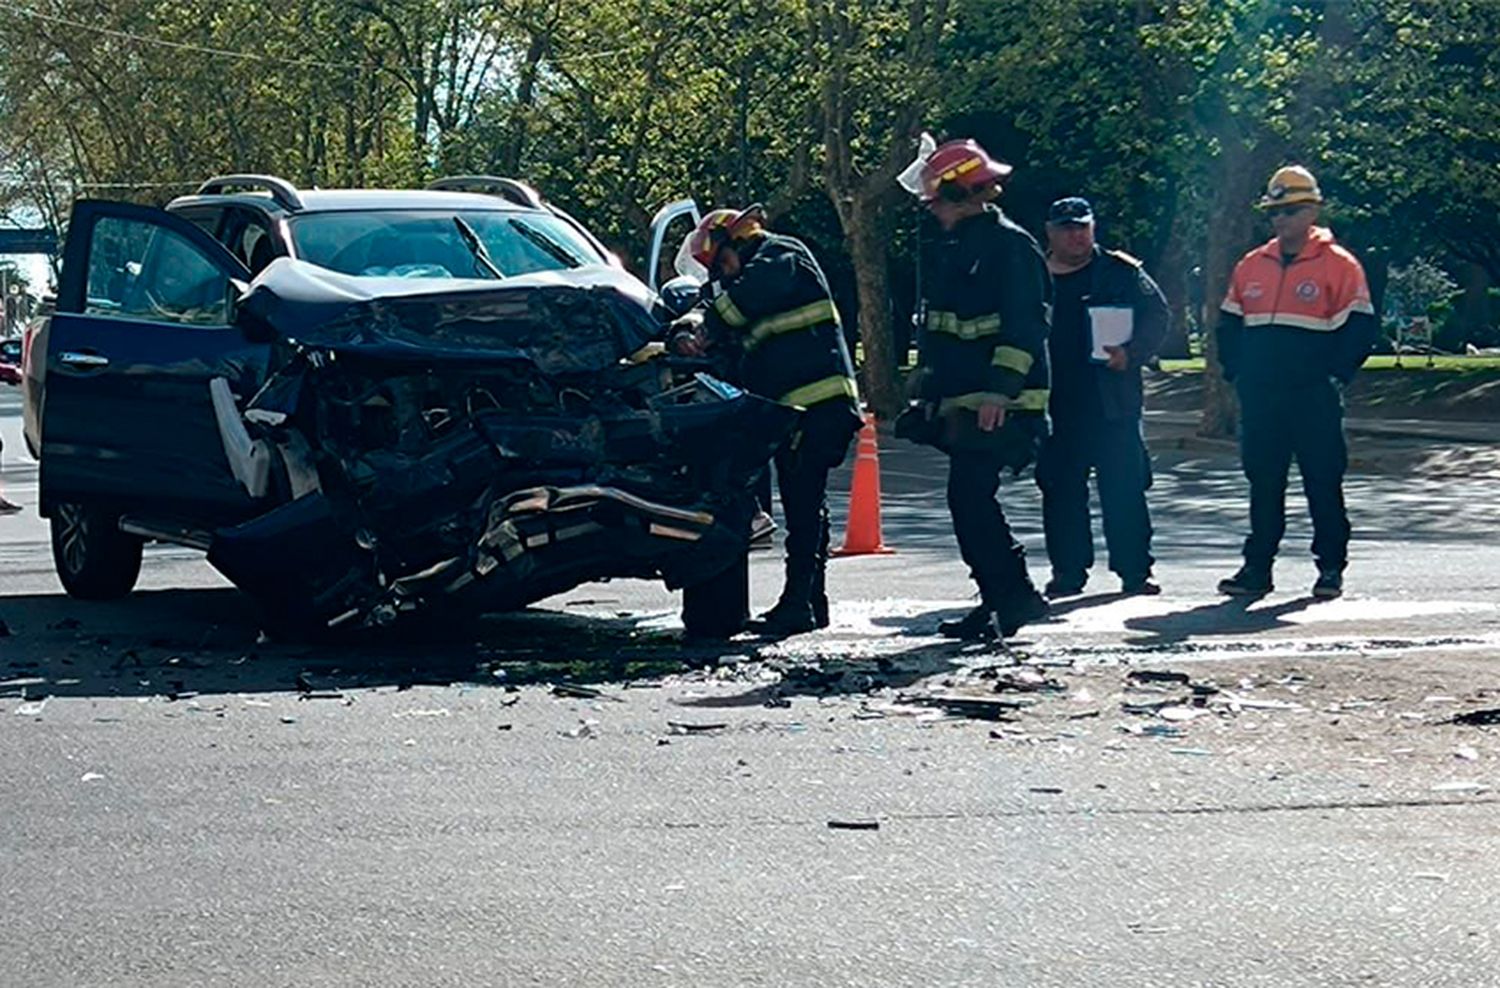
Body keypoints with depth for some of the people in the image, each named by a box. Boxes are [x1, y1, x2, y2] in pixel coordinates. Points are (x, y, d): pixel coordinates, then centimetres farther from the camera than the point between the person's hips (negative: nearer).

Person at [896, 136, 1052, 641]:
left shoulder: (1009, 244, -9)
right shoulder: (946, 250, 19)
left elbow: (1024, 325, -17)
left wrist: (1000, 390, -23)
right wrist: (928, 390, 22)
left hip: (998, 405, -10)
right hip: (961, 401, 10)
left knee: (970, 495, -14)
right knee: (971, 499, 9)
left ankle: (1012, 595, -9)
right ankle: (1000, 599, 15)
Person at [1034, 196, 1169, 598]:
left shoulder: (1120, 272, 4)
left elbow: (1157, 317, 2)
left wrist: (1131, 354, -14)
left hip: (1113, 401, -2)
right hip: (1057, 403, 3)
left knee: (1124, 489, -3)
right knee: (1061, 490, 5)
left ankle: (1134, 570, 3)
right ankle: (1067, 572, 12)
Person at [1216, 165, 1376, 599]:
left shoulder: (1339, 265, -3)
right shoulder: (1251, 266, 12)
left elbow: (1359, 327, -6)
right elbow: (1228, 324, 17)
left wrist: (1334, 376, -11)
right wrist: (1237, 372, 6)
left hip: (1314, 398, -4)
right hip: (1259, 398, 5)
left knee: (1323, 482, 1)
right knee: (1262, 482, 8)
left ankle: (1331, 567, 9)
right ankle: (1257, 567, 14)